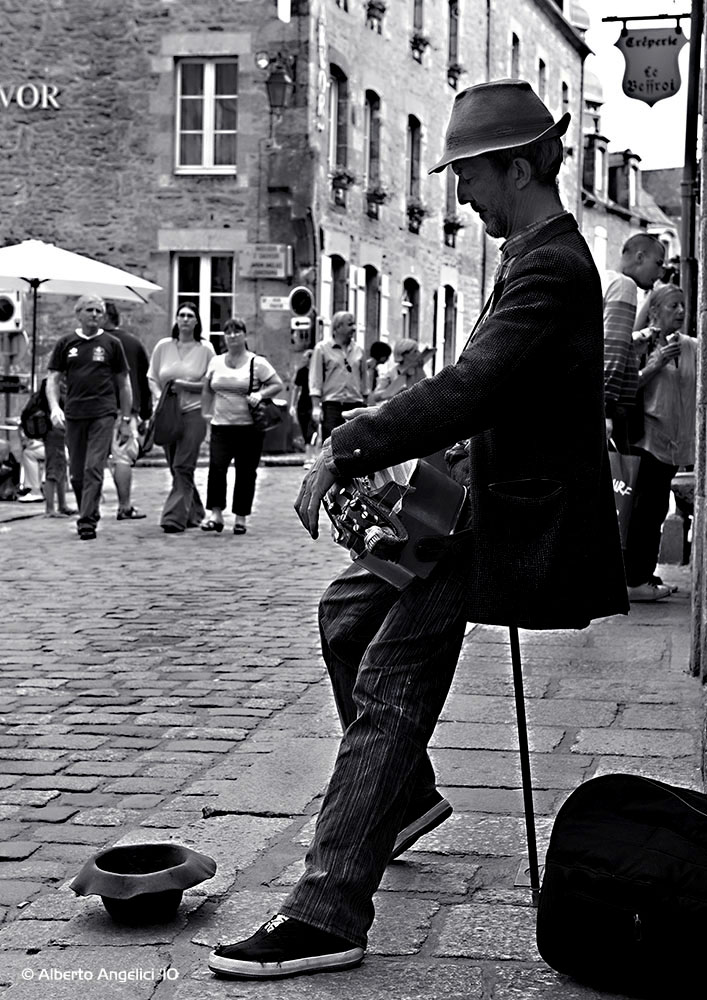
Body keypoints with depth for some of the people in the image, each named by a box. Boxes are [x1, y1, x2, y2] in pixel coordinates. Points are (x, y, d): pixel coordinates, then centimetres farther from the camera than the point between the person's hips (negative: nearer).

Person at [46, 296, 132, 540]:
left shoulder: (111, 344, 6)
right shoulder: (65, 344, 8)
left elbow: (123, 384, 10)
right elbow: (53, 380, 8)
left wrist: (126, 420, 7)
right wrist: (54, 407, -9)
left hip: (103, 414, -2)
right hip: (73, 415, 3)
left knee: (93, 469, -12)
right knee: (76, 473, 7)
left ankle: (87, 522, -12)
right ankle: (91, 514, 24)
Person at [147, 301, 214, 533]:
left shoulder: (205, 349, 1)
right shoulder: (163, 346, 8)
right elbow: (152, 378, 12)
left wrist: (186, 385, -13)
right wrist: (159, 397, -6)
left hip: (193, 412, -4)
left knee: (183, 467, -12)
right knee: (176, 468, 8)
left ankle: (175, 516, -14)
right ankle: (194, 513, 23)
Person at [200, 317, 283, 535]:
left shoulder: (257, 363, 0)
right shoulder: (216, 362, 11)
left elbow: (277, 385, 1)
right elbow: (207, 390, 18)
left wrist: (261, 394, -16)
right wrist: (205, 414, 8)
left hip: (249, 427, -2)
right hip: (221, 425, 2)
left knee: (246, 472, 2)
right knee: (216, 467, -13)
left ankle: (241, 518, 12)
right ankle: (215, 514, -6)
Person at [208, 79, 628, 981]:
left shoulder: (550, 267, -20)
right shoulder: (539, 253, 13)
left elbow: (468, 389, -32)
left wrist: (344, 451, -29)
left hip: (518, 519, -10)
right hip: (492, 494, 10)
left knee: (386, 689, -14)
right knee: (347, 610, 16)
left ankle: (327, 915, -12)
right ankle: (406, 797, 28)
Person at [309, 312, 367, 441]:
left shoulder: (358, 350, 13)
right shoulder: (322, 348, 1)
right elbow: (315, 379, -2)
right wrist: (316, 406, -9)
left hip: (355, 405, 4)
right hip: (332, 405, -4)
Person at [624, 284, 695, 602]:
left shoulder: (692, 347, 12)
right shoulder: (640, 343, -3)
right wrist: (655, 364, -16)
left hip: (673, 442, 6)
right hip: (646, 438, -6)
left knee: (655, 510, 10)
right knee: (645, 509, -8)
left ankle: (643, 575, 17)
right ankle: (634, 580, -5)